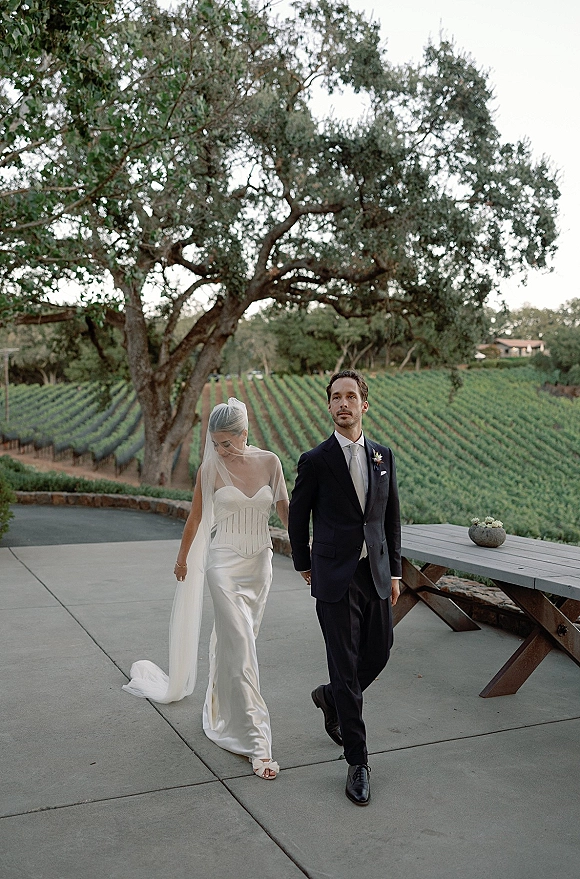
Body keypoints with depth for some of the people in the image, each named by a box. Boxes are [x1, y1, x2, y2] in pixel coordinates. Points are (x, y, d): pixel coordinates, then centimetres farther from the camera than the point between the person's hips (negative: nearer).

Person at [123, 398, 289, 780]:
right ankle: (257, 742, -7)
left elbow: (285, 508, 7)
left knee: (236, 640, 18)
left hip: (260, 562, 3)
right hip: (225, 563, -3)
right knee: (241, 647, -9)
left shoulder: (269, 461, -2)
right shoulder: (211, 468, -7)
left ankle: (224, 709, 42)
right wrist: (182, 558, 15)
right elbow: (196, 518, 5)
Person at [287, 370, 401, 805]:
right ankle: (358, 762, 11)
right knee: (345, 667, -1)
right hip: (335, 578, -4)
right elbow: (298, 516, 5)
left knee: (379, 653, 11)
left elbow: (392, 515, 12)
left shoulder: (383, 455, 7)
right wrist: (304, 565, 11)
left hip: (376, 573, 5)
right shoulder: (315, 461, -6)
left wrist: (395, 571, 10)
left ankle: (331, 698, 42)